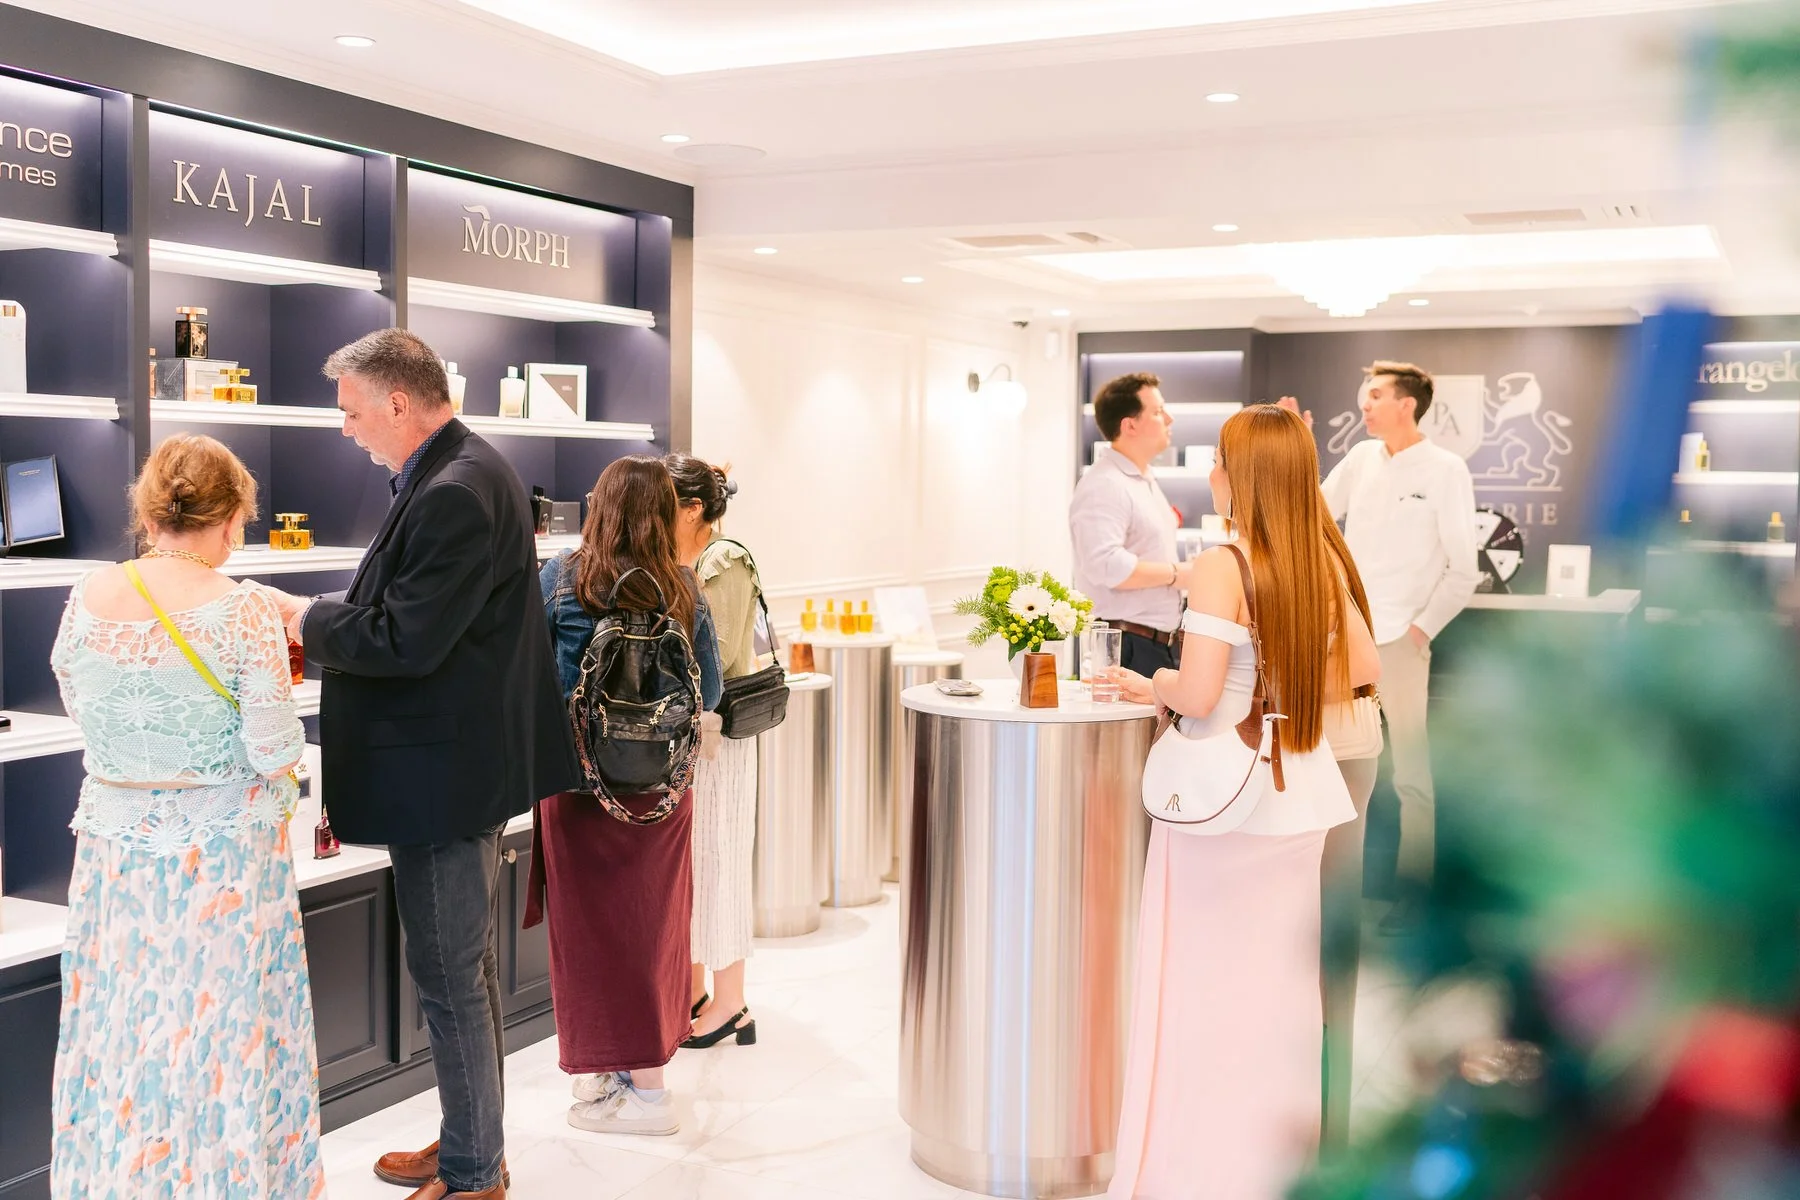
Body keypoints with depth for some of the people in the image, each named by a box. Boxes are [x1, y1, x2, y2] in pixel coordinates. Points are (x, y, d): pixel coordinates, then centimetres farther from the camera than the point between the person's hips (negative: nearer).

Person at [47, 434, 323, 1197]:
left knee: (118, 1024, 15)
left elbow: (77, 705, 10)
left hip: (115, 845, 4)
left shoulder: (90, 597, -5)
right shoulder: (245, 612, -17)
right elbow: (275, 750, -16)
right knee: (217, 1031, 8)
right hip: (221, 852, -4)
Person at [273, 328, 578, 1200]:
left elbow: (406, 641, -24)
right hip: (467, 760, 11)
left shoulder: (455, 493, -22)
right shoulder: (461, 474, 11)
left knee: (450, 979, 2)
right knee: (468, 967, 21)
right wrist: (326, 624, 5)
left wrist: (310, 623, -10)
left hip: (445, 771, -11)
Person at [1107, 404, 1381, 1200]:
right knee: (1282, 980, 18)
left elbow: (1198, 694, -21)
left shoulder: (1223, 566, -17)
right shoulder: (1322, 560, 3)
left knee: (1205, 983, 6)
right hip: (1301, 796, 7)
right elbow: (1363, 666, 13)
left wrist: (1153, 687, -1)